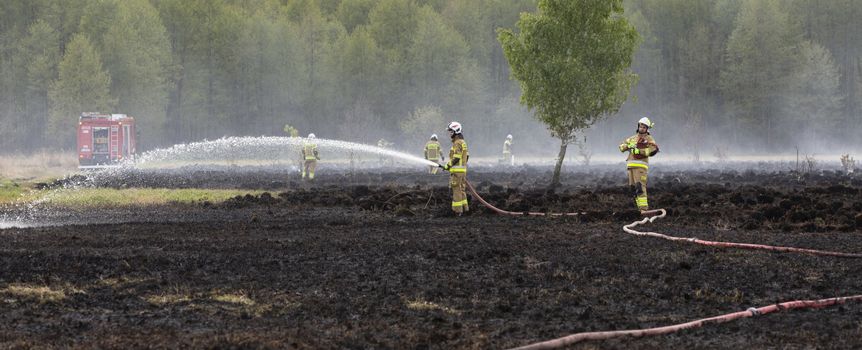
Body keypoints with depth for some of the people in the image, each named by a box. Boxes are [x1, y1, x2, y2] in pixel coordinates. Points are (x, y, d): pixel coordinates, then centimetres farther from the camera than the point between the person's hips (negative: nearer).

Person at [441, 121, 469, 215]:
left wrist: (447, 166, -12)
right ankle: (464, 207, 19)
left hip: (457, 170, -10)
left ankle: (457, 210, -6)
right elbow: (467, 156, 19)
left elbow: (456, 157, -20)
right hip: (463, 169, 10)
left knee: (456, 190, -7)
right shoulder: (463, 142, 16)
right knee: (462, 189, 15)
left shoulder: (457, 142, -15)